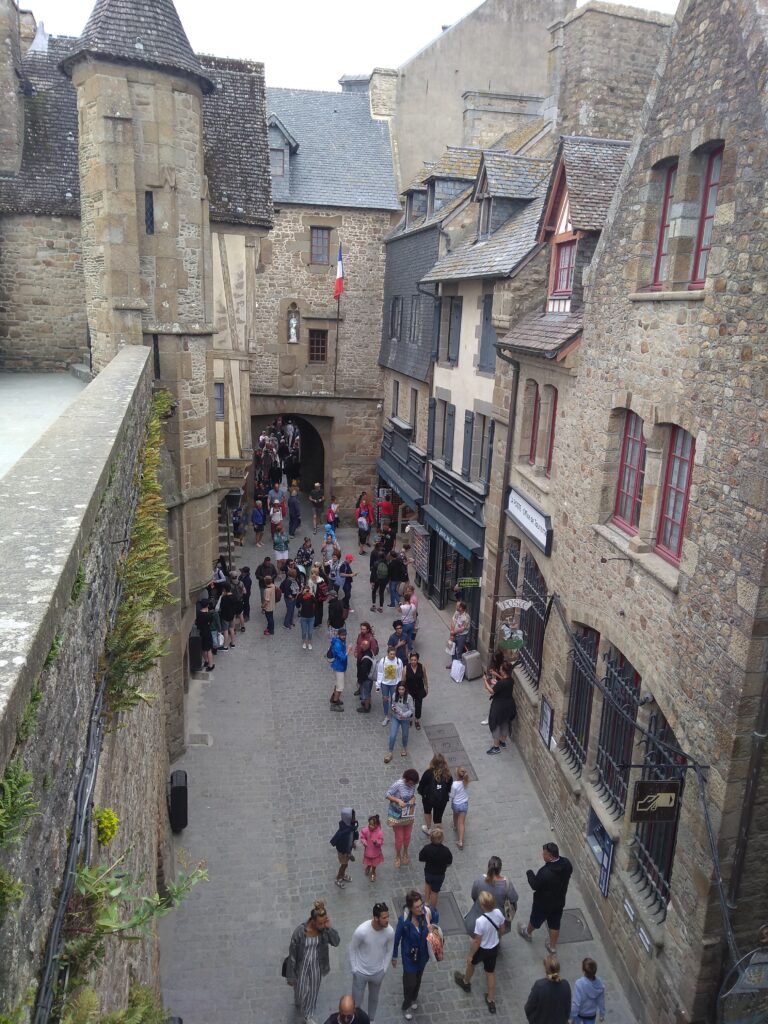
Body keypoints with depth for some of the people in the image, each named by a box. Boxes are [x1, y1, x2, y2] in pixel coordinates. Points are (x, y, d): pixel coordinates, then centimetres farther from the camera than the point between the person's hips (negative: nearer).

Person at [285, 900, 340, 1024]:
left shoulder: (324, 929, -21)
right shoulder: (299, 931, -32)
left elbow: (336, 942, -22)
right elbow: (292, 955, -21)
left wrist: (329, 928, -36)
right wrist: (291, 976, -12)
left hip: (316, 966, 3)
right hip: (302, 966, -3)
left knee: (313, 991, 22)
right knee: (301, 991, 20)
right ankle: (299, 1003, 58)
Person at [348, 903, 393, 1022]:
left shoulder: (390, 931, -23)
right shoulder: (361, 931, -34)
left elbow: (388, 951, -3)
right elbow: (352, 949, -15)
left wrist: (384, 969, 0)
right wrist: (354, 969, -9)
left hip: (378, 972, 3)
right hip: (361, 972, -3)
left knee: (374, 999, 26)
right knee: (356, 1001, 17)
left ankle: (371, 1020, 53)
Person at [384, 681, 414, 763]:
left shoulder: (409, 697, -23)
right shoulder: (395, 695, -12)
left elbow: (411, 710, -16)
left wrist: (404, 715, -32)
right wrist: (393, 708, -15)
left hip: (405, 719, -2)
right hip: (395, 718, 2)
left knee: (405, 735, 20)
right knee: (392, 736, -2)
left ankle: (405, 748, 50)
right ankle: (390, 753, 17)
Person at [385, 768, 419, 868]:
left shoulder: (413, 784, -13)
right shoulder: (398, 784, -28)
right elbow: (388, 795, -20)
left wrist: (413, 798, -16)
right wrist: (398, 800, -31)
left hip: (408, 815, 4)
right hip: (397, 816, -4)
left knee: (407, 836, 19)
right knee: (399, 838, 9)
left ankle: (405, 853, 46)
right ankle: (398, 857, 35)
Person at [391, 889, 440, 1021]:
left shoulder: (427, 912, -26)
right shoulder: (404, 920, -34)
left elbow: (436, 916, 0)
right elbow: (396, 938, -16)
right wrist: (394, 956, -4)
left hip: (423, 953, 4)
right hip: (409, 955, -4)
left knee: (418, 978, 27)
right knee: (410, 981, 11)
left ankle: (413, 999, 56)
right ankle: (406, 1006, 42)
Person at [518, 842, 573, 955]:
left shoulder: (545, 872, -40)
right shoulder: (566, 863, -21)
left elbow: (535, 885, -24)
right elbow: (569, 872, 2)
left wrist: (529, 873, -7)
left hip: (544, 903, -4)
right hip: (559, 901, 5)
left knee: (535, 919, 25)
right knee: (555, 924, 26)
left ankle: (527, 933, 53)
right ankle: (552, 946, 44)